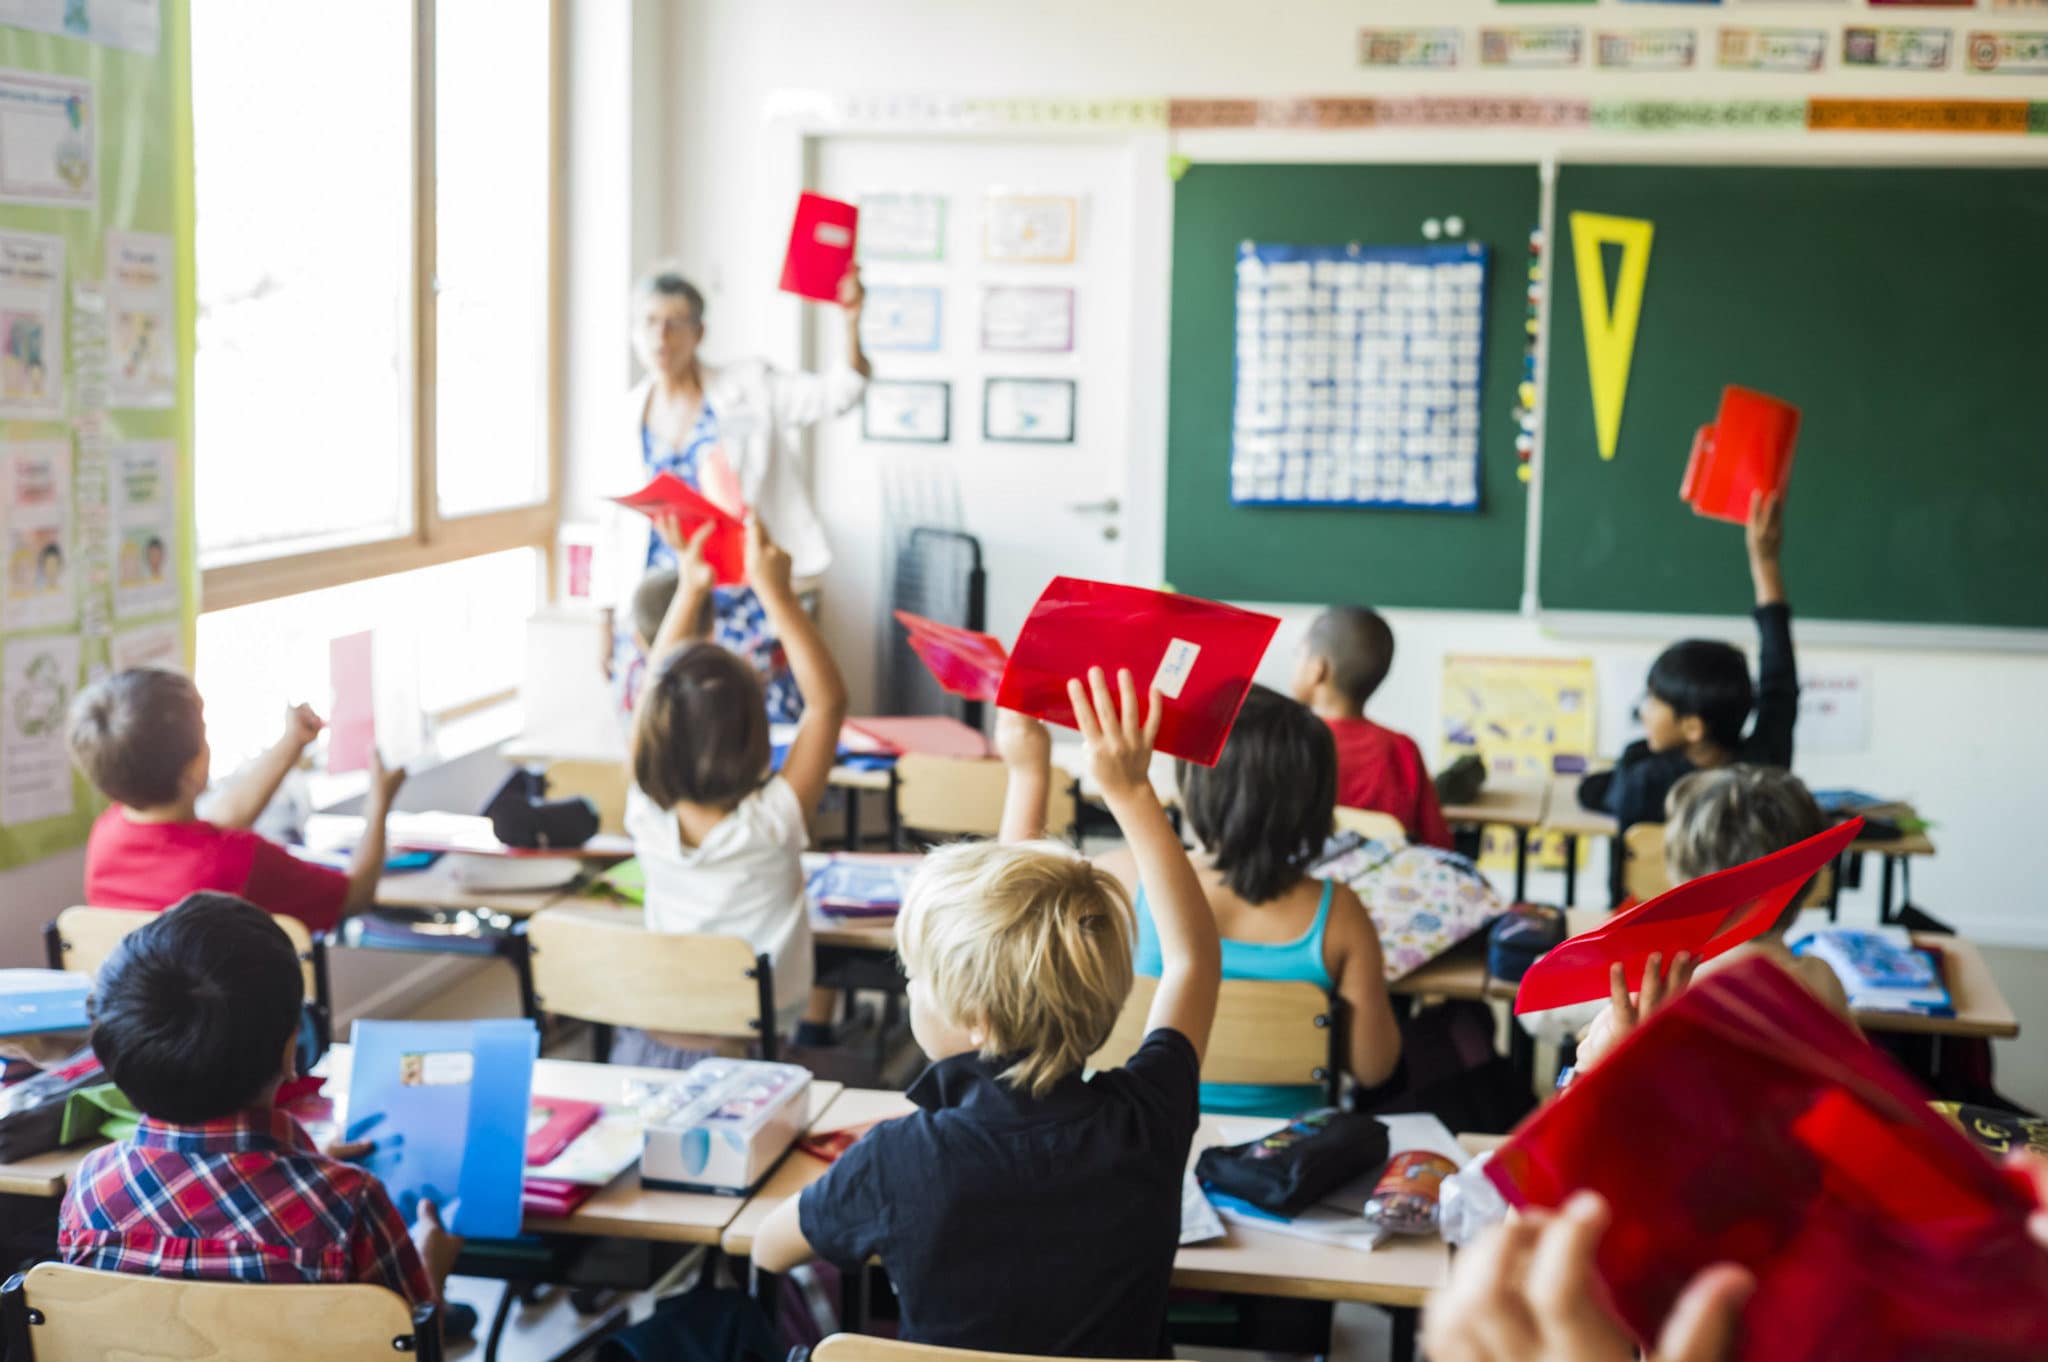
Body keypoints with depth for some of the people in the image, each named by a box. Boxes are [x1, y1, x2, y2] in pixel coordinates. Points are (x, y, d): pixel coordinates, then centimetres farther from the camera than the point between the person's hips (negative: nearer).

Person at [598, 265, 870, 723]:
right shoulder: (628, 415, 8)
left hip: (740, 610, -2)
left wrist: (852, 322, -27)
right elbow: (616, 524, 13)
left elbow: (837, 392, -10)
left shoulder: (750, 390, 0)